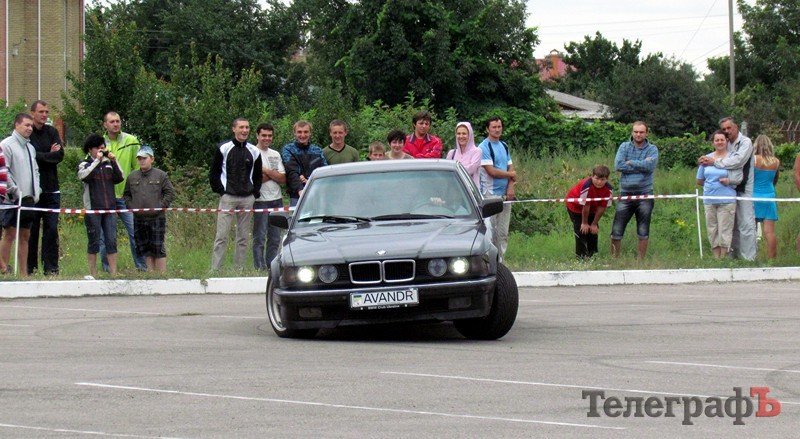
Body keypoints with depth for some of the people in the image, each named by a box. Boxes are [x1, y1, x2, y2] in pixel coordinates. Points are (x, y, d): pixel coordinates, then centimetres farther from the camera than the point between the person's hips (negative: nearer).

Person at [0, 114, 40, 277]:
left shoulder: (30, 147, 18)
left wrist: (37, 191, 11)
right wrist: (14, 190, -16)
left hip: (29, 198, 8)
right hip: (13, 199, -8)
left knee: (25, 236, 9)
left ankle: (24, 273, 12)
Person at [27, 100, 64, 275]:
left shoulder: (52, 132, 11)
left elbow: (60, 155, 0)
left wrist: (41, 156, -9)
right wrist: (49, 155, -6)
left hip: (51, 189, 3)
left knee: (51, 229, -2)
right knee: (31, 230, 0)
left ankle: (51, 268, -1)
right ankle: (31, 269, 6)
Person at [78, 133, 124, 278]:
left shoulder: (108, 164, 14)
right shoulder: (85, 164, 3)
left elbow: (119, 178, 6)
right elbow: (83, 175, -17)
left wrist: (114, 162, -5)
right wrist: (97, 160, -18)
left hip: (110, 208, 3)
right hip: (93, 209, -3)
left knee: (112, 241, 1)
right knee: (93, 242, 1)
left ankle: (113, 273, 3)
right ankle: (93, 274, 7)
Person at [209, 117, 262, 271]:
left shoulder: (254, 151, 9)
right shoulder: (223, 148, 0)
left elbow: (257, 176, 19)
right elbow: (214, 173, 4)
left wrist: (255, 194, 7)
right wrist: (221, 191, -3)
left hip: (247, 199, 3)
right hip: (228, 197, -3)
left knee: (243, 238, 5)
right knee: (221, 236, -8)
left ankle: (240, 269, 10)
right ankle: (215, 269, -8)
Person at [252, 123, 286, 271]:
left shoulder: (275, 155, 15)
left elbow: (283, 179, 4)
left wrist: (265, 171, -7)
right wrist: (273, 175, -5)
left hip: (277, 199, 6)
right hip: (260, 200, -6)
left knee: (275, 238, 8)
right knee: (259, 238, -5)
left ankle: (271, 267, 14)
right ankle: (260, 268, -3)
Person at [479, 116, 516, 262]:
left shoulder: (504, 146, 16)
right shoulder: (484, 147, -6)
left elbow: (511, 168, 13)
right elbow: (491, 171, -14)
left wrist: (510, 187, -4)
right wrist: (510, 174, -2)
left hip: (505, 194, 7)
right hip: (490, 194, -7)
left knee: (503, 232, 7)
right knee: (490, 230, -8)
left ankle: (500, 260, 12)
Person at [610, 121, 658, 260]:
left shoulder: (652, 149, 3)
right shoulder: (624, 147, 6)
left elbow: (650, 165, -16)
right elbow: (618, 165, -10)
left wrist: (631, 163, -10)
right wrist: (641, 166, -10)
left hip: (644, 195, 0)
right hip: (625, 194, 0)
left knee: (643, 233, 7)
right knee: (616, 231, -2)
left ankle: (640, 261, 15)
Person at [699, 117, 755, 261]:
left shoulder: (745, 142, -7)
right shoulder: (726, 144, 13)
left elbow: (737, 161, -21)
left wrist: (714, 162, -18)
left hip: (744, 189, -7)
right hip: (730, 189, 7)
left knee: (746, 224, -8)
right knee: (733, 225, 10)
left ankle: (749, 258, -7)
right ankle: (736, 255, 17)